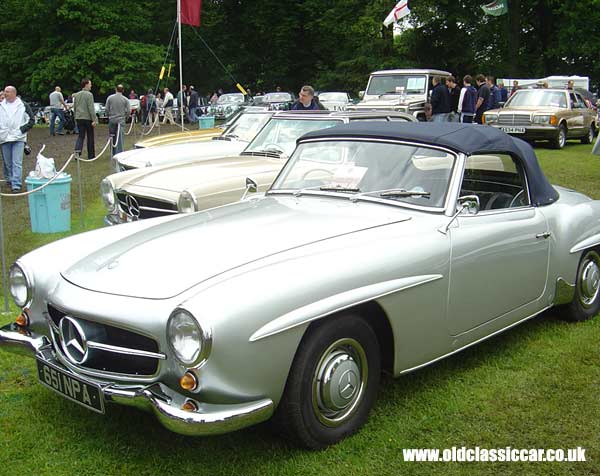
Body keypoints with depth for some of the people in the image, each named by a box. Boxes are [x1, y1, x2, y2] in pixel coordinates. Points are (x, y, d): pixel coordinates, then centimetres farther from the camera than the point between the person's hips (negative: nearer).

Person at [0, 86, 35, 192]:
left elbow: (32, 120, 4)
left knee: (17, 163, -10)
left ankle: (16, 185, -12)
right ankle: (9, 180, 27)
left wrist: (22, 129, -5)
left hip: (18, 138, -3)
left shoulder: (23, 105, 1)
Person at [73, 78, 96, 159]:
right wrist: (94, 120, -16)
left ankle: (77, 151, -13)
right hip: (87, 118, -6)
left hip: (79, 118, 6)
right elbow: (91, 108, -17)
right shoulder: (89, 94, -12)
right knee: (90, 137, 5)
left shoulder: (76, 95, 10)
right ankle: (91, 156, 11)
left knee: (81, 136, 8)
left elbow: (74, 107, 16)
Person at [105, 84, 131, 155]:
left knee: (112, 137, 11)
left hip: (112, 120, 1)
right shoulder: (125, 99, -4)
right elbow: (129, 110, -5)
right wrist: (125, 118, 11)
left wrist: (109, 116, 16)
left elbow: (107, 109, -1)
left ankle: (113, 153, 17)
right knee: (120, 138, -1)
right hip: (121, 120, -1)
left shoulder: (110, 98, -1)